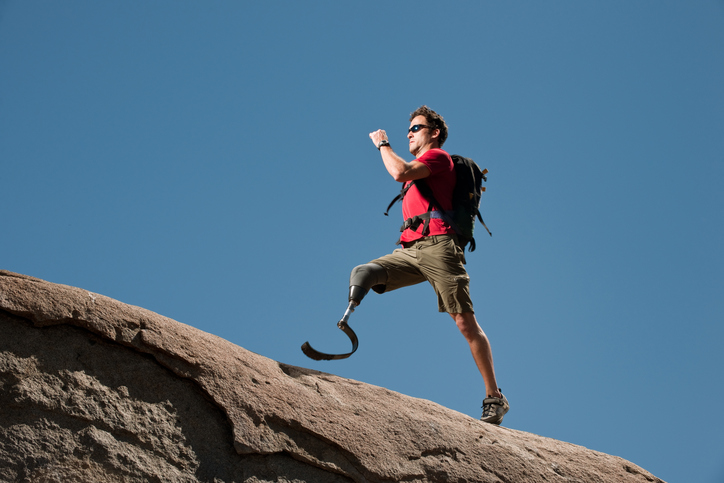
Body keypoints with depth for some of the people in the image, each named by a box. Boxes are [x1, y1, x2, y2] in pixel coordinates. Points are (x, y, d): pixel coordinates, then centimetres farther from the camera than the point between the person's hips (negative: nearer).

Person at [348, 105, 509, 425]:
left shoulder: (438, 156, 5)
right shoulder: (418, 172, 32)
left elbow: (400, 172, -12)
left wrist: (382, 144, 3)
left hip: (437, 246, -9)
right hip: (409, 251, 9)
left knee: (465, 322, -11)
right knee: (361, 274, -15)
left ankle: (494, 398, -9)